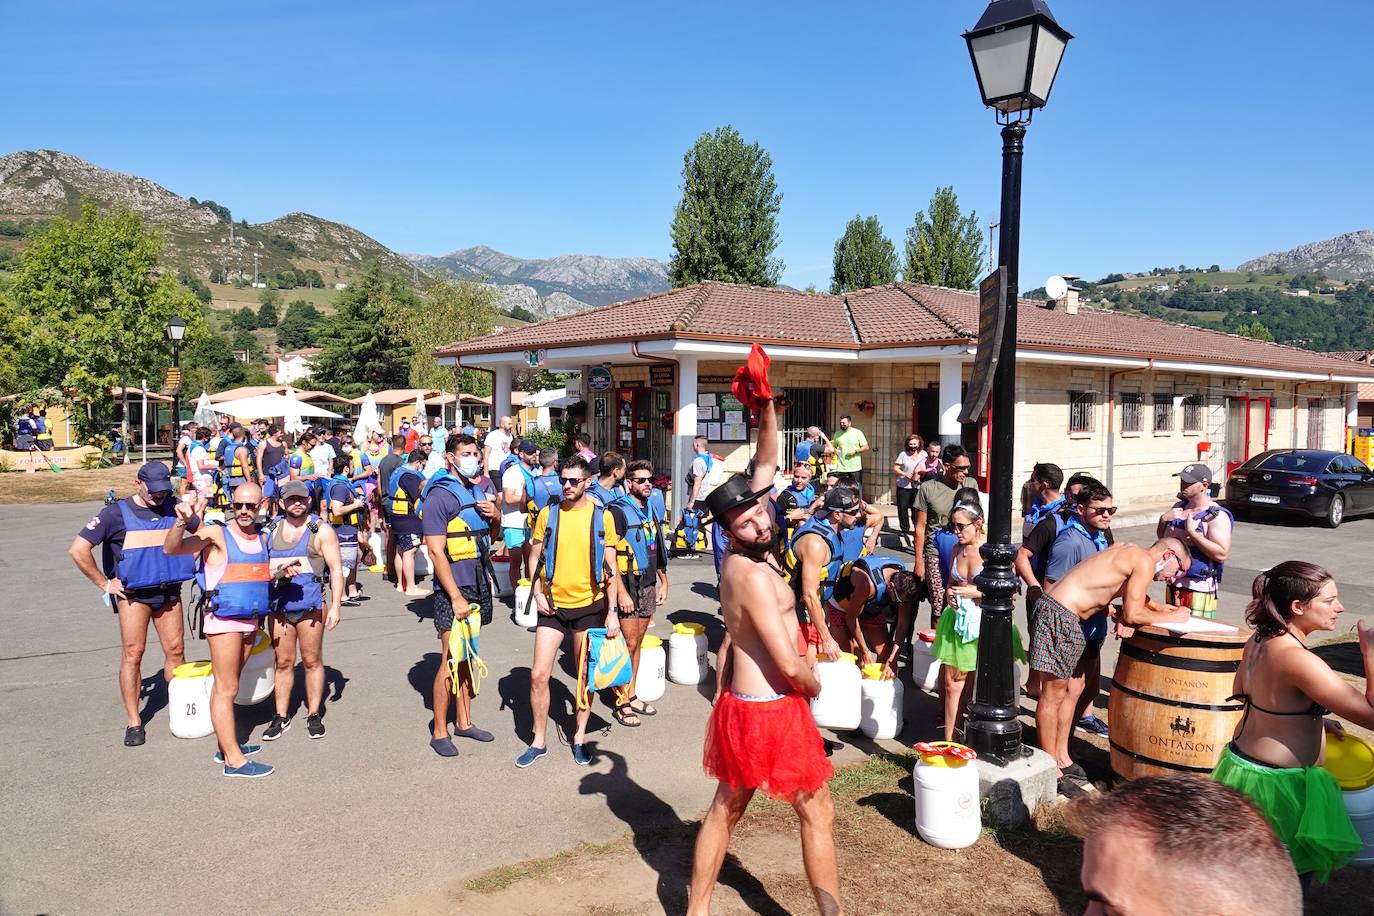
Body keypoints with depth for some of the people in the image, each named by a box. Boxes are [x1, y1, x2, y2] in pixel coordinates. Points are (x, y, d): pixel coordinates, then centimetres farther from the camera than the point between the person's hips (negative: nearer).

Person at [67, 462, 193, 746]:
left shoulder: (173, 507, 3)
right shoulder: (116, 513, -6)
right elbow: (78, 550, -8)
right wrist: (104, 584, -7)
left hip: (169, 592, 3)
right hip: (133, 594, -3)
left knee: (175, 651, 4)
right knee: (132, 653, -3)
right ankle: (134, 721, 6)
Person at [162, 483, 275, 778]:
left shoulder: (262, 538, 10)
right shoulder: (217, 535, -11)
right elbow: (172, 549, -24)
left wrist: (280, 571, 8)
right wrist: (182, 523, -41)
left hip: (250, 620, 7)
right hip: (224, 619, -7)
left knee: (228, 686, 17)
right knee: (226, 689, -2)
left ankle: (227, 747, 26)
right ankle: (234, 760, 2)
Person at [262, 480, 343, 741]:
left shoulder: (321, 530, -1)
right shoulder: (272, 530, 10)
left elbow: (336, 570, -3)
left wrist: (335, 606, -9)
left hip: (310, 604, -3)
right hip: (278, 605, 3)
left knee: (312, 661, 4)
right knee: (283, 662, 8)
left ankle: (314, 715, 14)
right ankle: (281, 716, 18)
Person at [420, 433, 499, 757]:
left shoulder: (482, 485, 9)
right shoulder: (439, 495, -13)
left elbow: (494, 529, 24)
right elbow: (435, 551, -18)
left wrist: (494, 512, 0)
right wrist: (456, 597, -21)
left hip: (479, 583, 7)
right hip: (452, 587, -7)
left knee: (467, 656, 15)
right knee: (450, 660, -4)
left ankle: (464, 722, 25)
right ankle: (439, 732, 8)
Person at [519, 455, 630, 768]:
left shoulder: (602, 517, -4)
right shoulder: (548, 514, -1)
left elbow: (611, 567, -2)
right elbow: (534, 557, 8)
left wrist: (612, 611, -7)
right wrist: (538, 593, -7)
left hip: (589, 605, -1)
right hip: (553, 605, 1)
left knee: (586, 675, 10)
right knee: (539, 674, -1)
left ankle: (580, 737, 28)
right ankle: (539, 740, 17)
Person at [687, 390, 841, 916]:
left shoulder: (741, 554, 1)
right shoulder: (751, 572, -24)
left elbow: (765, 466, 6)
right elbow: (789, 665, -24)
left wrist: (766, 405, -3)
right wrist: (815, 687, -3)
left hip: (745, 704, 9)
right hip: (770, 710, -9)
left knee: (725, 809, 19)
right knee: (817, 813, 9)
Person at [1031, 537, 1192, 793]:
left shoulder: (1131, 554, 19)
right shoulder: (1145, 561, -9)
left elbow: (1140, 602, 27)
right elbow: (1133, 615, -11)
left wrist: (1166, 609, 10)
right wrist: (1172, 617, 2)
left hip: (1066, 616, 10)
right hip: (1058, 615, -10)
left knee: (1074, 686, 18)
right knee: (1054, 693, -2)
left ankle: (1061, 757, 29)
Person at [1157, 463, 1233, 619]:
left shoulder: (1217, 515, -12)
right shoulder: (1179, 506, 9)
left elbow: (1221, 554, -22)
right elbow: (1161, 538, 20)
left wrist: (1192, 533, -23)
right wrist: (1163, 519, 0)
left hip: (1199, 588, -7)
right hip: (1174, 584, 7)